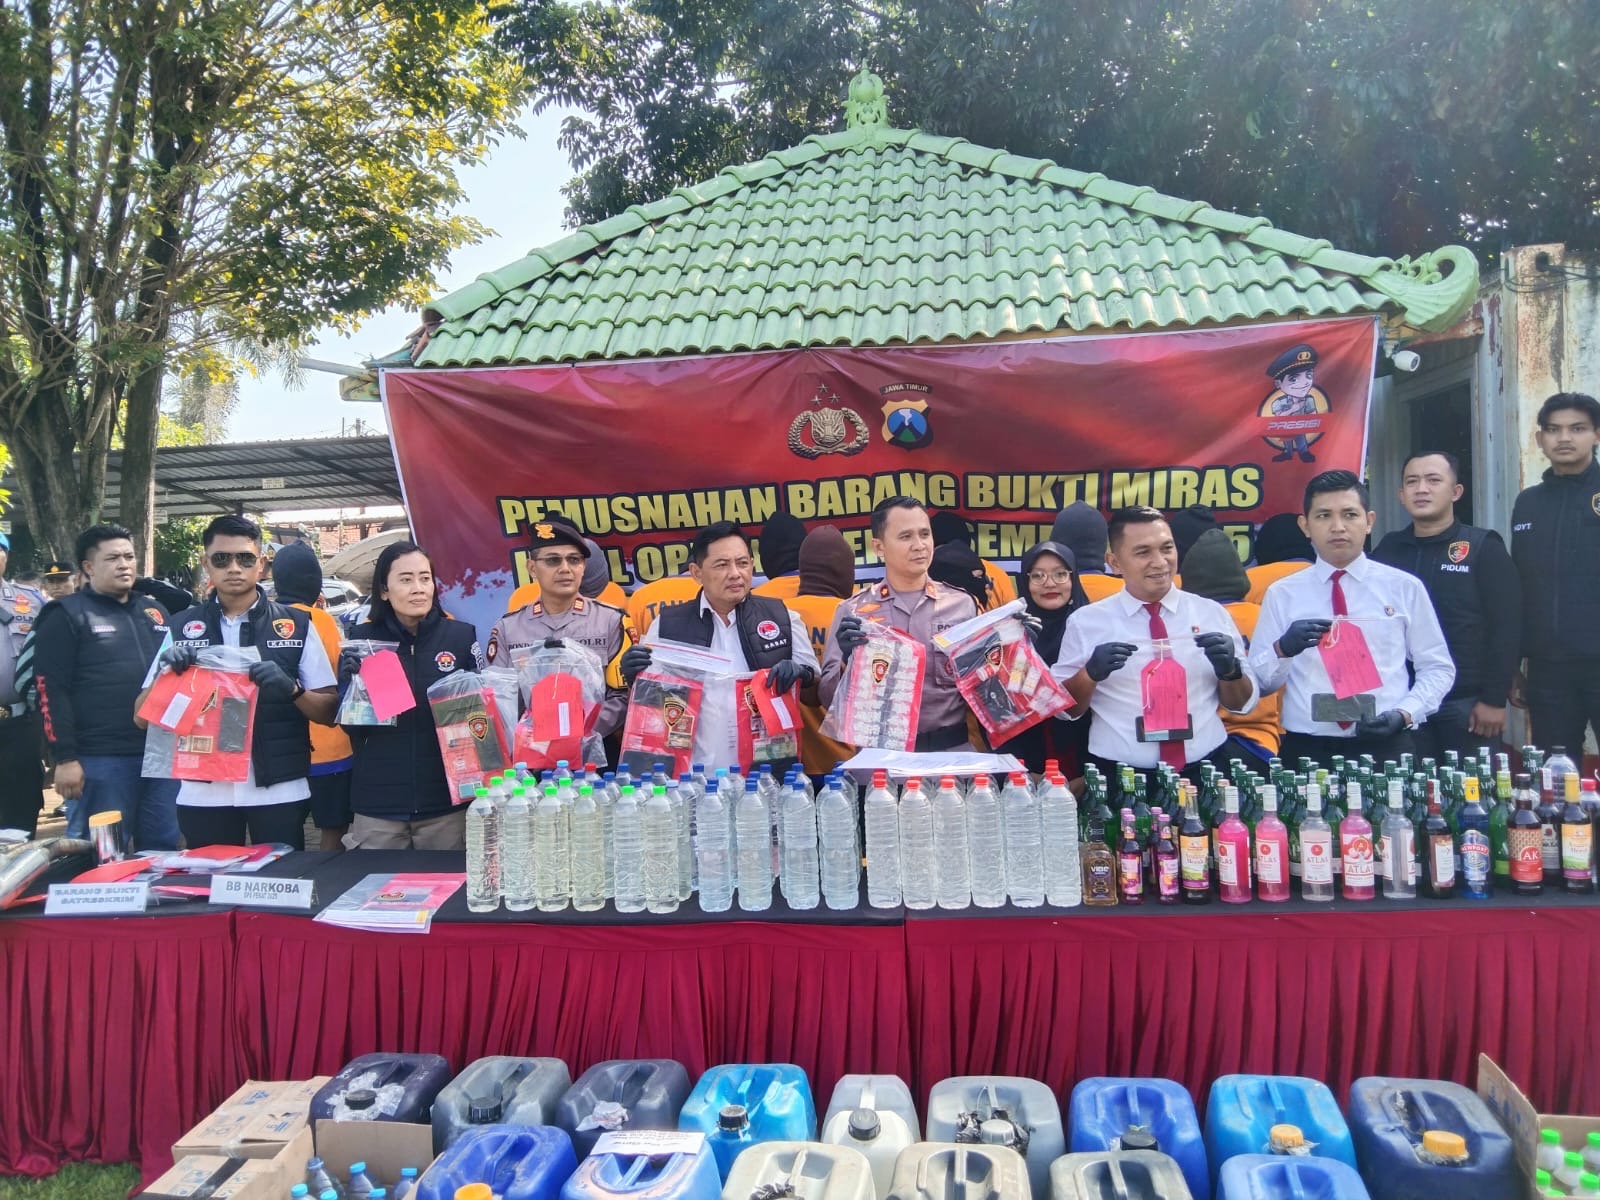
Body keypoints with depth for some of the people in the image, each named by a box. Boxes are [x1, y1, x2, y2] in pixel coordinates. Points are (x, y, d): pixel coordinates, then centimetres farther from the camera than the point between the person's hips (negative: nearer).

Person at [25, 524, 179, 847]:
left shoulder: (155, 612, 17)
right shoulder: (66, 615, -1)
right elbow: (50, 690, -7)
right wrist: (65, 757, -14)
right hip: (99, 761, -5)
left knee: (164, 850, 10)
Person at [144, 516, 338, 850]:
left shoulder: (296, 625, 3)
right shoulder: (182, 627, 7)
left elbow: (330, 710, 2)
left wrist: (292, 689, -17)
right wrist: (168, 670, -11)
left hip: (278, 791, -1)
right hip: (202, 793, 1)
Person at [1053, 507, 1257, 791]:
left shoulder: (1212, 613, 6)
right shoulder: (1086, 621, 1)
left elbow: (1243, 703, 11)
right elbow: (1063, 708, 4)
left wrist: (1231, 669, -9)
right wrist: (1089, 673, -14)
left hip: (1203, 773, 2)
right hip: (1119, 779, -2)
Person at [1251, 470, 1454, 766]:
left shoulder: (1405, 587, 6)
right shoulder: (1282, 594, 4)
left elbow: (1437, 668, 9)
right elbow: (1257, 682, 2)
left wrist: (1404, 714, -8)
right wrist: (1282, 649, -18)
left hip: (1385, 748, 0)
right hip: (1306, 751, 0)